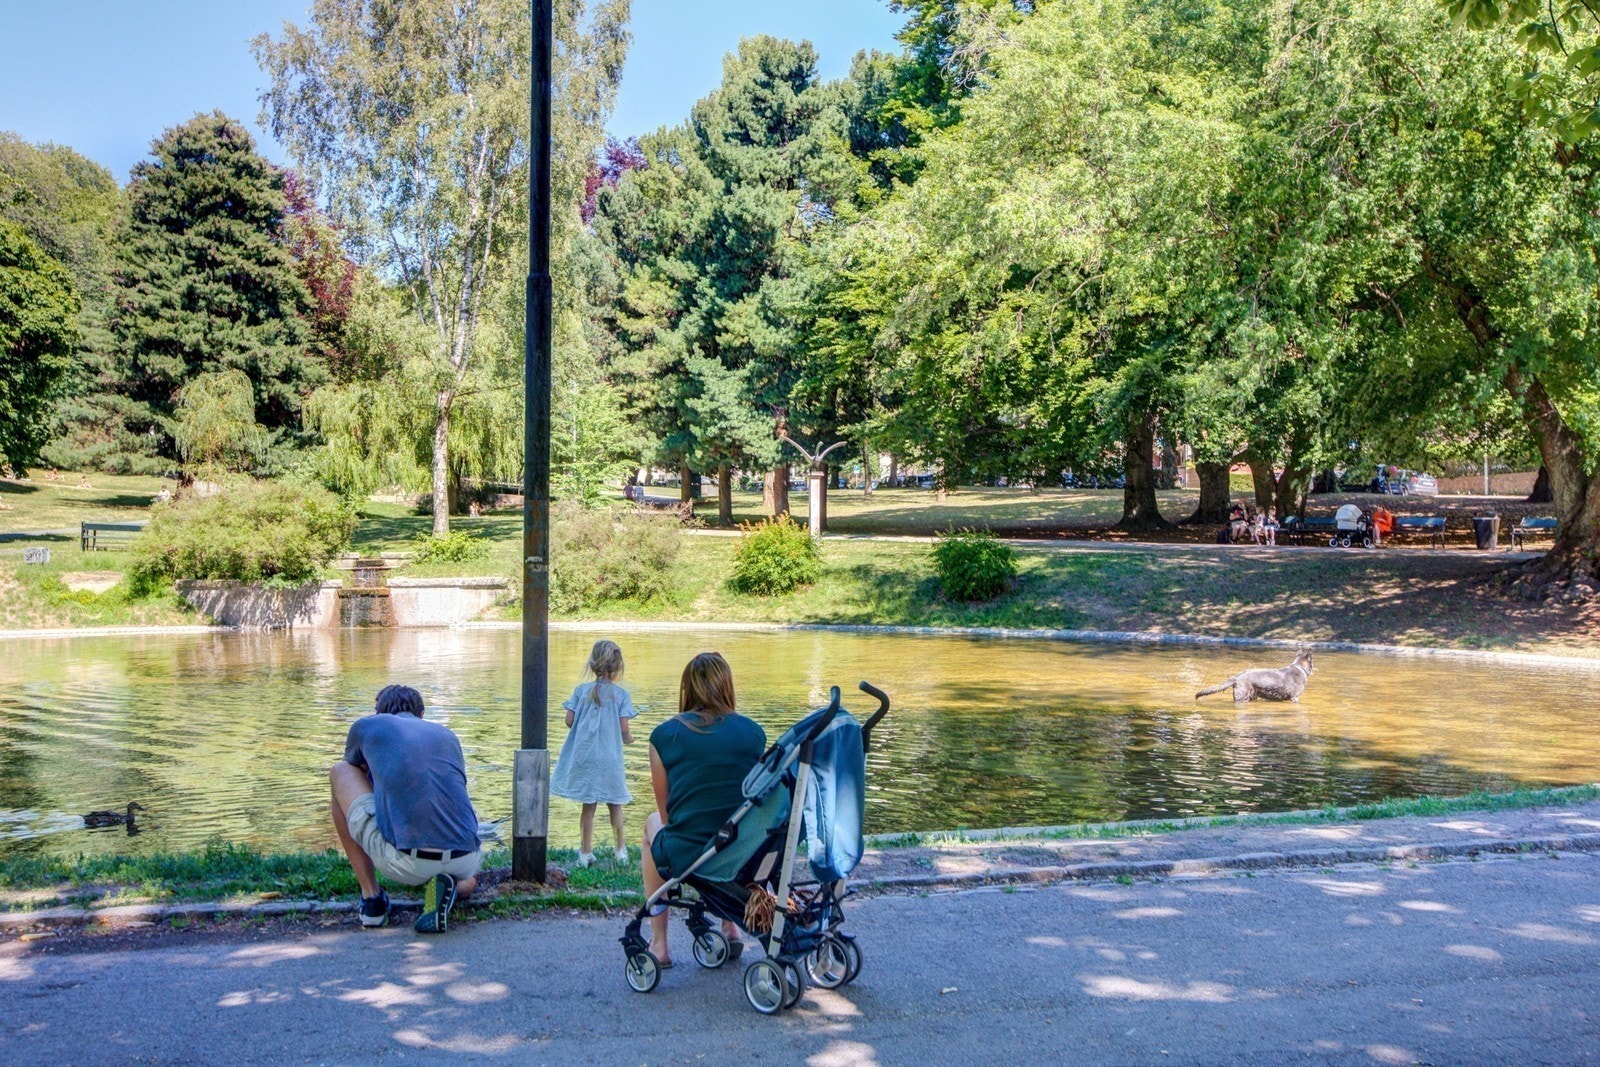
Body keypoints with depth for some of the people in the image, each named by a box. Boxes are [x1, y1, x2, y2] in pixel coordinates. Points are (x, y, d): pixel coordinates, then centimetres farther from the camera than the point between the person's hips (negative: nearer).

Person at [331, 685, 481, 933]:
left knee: (339, 772, 22)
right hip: (463, 861, 3)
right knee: (468, 881, 43)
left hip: (403, 863, -3)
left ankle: (371, 896, 17)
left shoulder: (366, 726, 15)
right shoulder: (447, 735, 24)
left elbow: (354, 770, 36)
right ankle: (455, 887, 3)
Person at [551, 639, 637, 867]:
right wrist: (628, 738, 12)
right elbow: (624, 729, -10)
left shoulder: (581, 690, -1)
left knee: (589, 804, 9)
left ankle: (586, 853, 12)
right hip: (610, 758, -1)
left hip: (583, 756, 1)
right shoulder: (621, 694, -6)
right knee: (614, 804, 15)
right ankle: (621, 850, 22)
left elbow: (569, 720, -3)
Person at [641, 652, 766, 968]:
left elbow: (666, 813, 8)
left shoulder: (664, 735, -2)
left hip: (685, 860, -2)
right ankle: (731, 928, 38)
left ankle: (658, 944, 31)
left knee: (653, 823, 33)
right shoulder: (754, 733, 3)